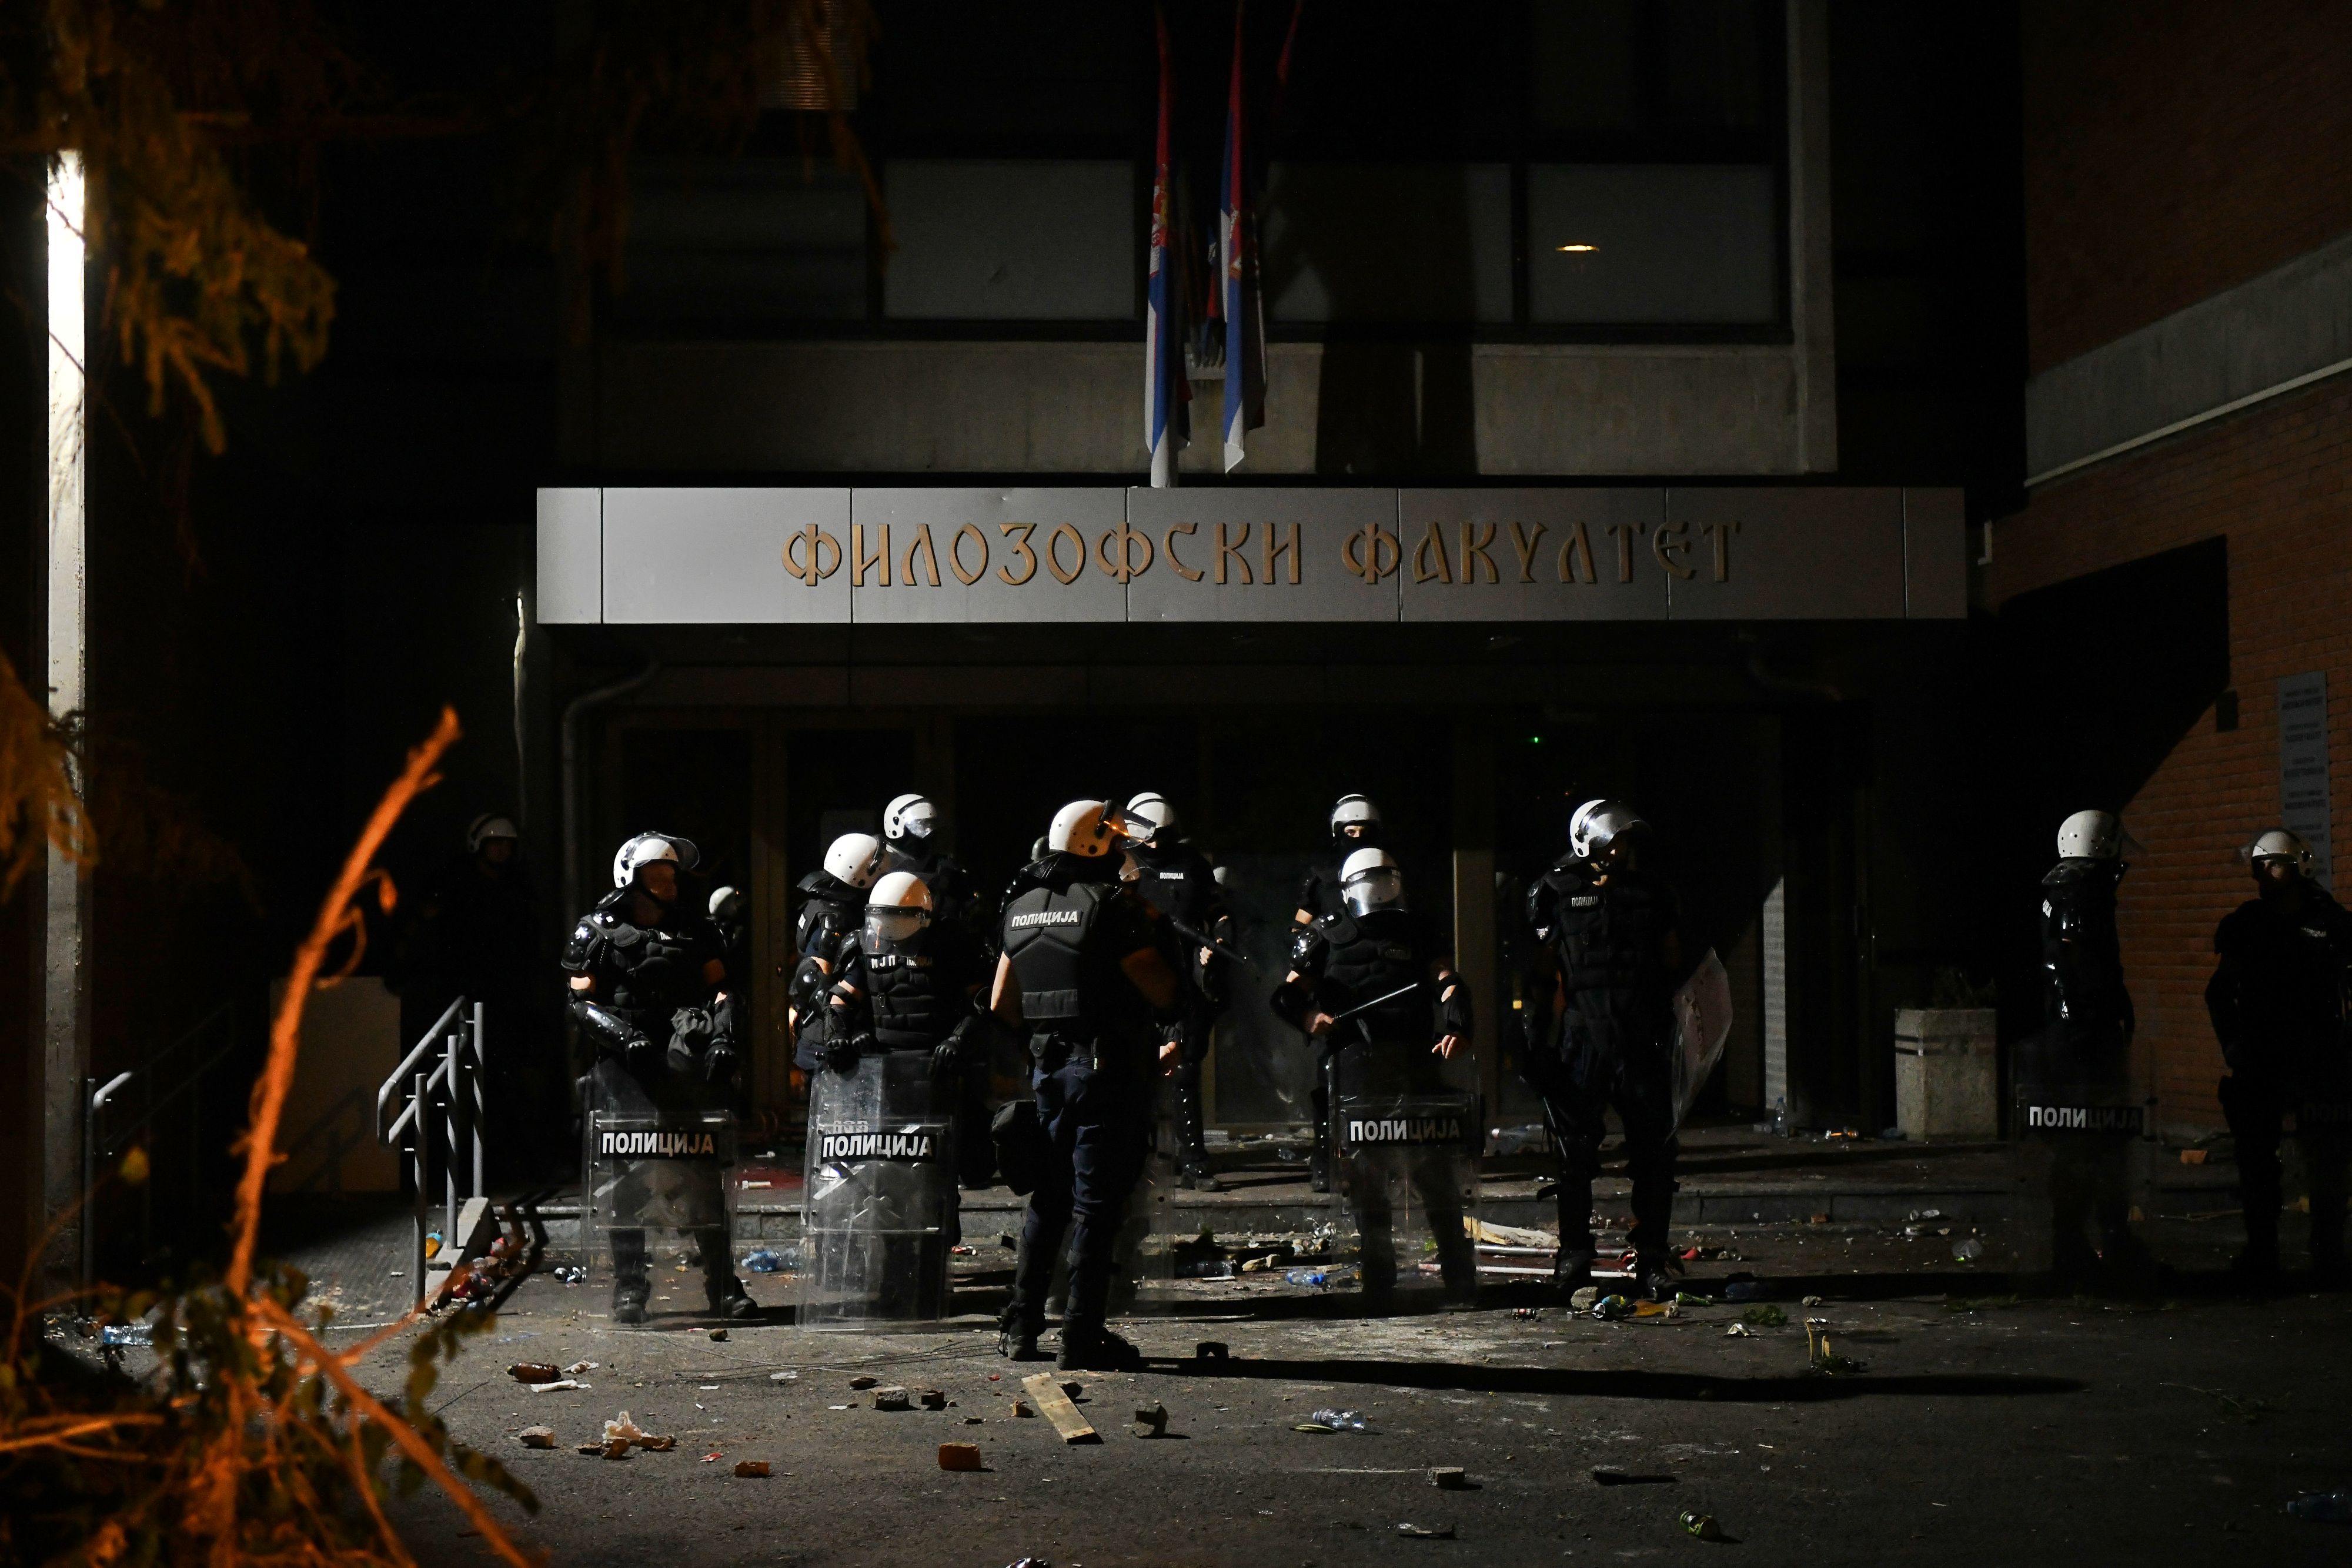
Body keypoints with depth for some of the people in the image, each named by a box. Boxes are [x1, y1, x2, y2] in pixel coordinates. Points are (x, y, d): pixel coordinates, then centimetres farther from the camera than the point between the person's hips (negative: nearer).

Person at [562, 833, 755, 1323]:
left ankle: (722, 1283, 10)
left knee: (704, 1175, 4)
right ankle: (629, 1287, 1)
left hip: (686, 1066, 3)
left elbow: (720, 988, 13)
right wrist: (623, 1035, -17)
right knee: (629, 1177, -6)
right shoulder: (598, 932, 4)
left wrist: (723, 1038, -5)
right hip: (627, 1070, -3)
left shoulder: (694, 930, 16)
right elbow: (582, 1003, -2)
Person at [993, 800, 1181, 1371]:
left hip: (1048, 1066, 7)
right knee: (1096, 1204, -2)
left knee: (1047, 1199, 16)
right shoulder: (1112, 905, -13)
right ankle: (1082, 1336, -1)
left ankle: (1020, 1327, 17)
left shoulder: (1022, 909, 10)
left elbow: (1001, 1004, 14)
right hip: (1106, 1067, -7)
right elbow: (1160, 991, -16)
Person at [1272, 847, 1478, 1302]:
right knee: (1365, 1167, -4)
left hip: (1416, 1059, 1)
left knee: (1434, 1164, -3)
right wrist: (1310, 1015, -8)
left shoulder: (1414, 931, 25)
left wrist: (1455, 1026, -5)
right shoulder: (1327, 935, 20)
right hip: (1356, 1058, -1)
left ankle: (1460, 1276, 3)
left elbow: (1447, 982, 15)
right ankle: (1378, 1277, 4)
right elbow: (1289, 992, 14)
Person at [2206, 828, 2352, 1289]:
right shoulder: (2243, 925, 6)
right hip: (2259, 1061, 2)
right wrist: (2233, 1044, 1)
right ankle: (2260, 1257, 11)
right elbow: (2221, 992, 11)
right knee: (2256, 1161, 4)